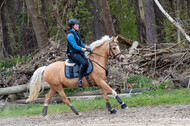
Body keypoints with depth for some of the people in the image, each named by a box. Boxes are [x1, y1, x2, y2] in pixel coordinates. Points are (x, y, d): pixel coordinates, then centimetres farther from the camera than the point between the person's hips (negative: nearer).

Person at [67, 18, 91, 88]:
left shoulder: (76, 33, 16)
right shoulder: (70, 35, -14)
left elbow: (81, 44, 23)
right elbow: (75, 46, -20)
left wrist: (88, 47, 10)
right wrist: (85, 49, -22)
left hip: (80, 53, 10)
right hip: (73, 53, -10)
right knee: (84, 63, -31)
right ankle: (80, 80, -27)